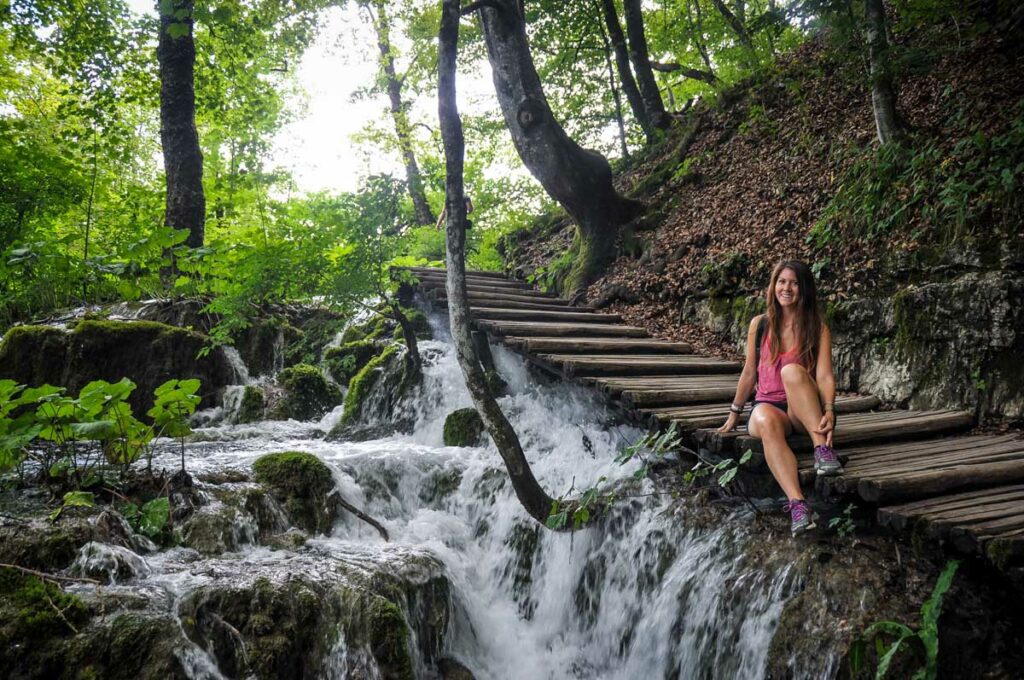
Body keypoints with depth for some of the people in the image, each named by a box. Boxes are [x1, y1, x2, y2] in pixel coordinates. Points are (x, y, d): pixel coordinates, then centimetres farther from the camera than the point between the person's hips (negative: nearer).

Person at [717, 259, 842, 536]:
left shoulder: (818, 328, 2)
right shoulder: (759, 325, 7)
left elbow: (824, 375, -10)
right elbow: (749, 372, 14)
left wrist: (829, 410, -28)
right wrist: (734, 414, 17)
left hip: (804, 412, -1)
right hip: (768, 406, 1)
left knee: (792, 370, -32)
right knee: (767, 422, -37)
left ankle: (823, 448, -37)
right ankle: (797, 504, -50)